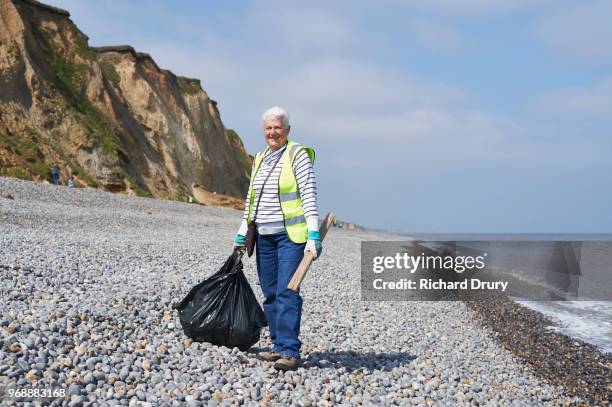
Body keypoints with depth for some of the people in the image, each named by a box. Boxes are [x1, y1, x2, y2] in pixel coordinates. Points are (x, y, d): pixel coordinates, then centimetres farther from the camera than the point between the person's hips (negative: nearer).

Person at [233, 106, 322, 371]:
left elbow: (309, 196, -11)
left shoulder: (298, 155, -5)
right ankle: (279, 346, 15)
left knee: (287, 292, -13)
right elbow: (251, 201, 22)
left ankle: (290, 351, -13)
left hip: (291, 234, -7)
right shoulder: (259, 160, 16)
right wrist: (241, 235, 20)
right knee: (270, 293, 7)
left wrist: (313, 235, -20)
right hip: (264, 236, 7)